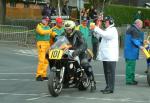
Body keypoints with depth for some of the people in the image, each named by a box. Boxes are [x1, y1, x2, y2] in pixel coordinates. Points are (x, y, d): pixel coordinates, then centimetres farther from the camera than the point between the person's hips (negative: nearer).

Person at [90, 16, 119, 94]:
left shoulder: (113, 30, -7)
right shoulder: (107, 30, 24)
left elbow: (105, 35, -24)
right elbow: (98, 36, 22)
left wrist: (96, 28, -20)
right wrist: (95, 30, 4)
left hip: (111, 56, -10)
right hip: (105, 55, 10)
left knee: (110, 72, -9)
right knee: (106, 72, 12)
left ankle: (110, 88, -10)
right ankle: (108, 87, 18)